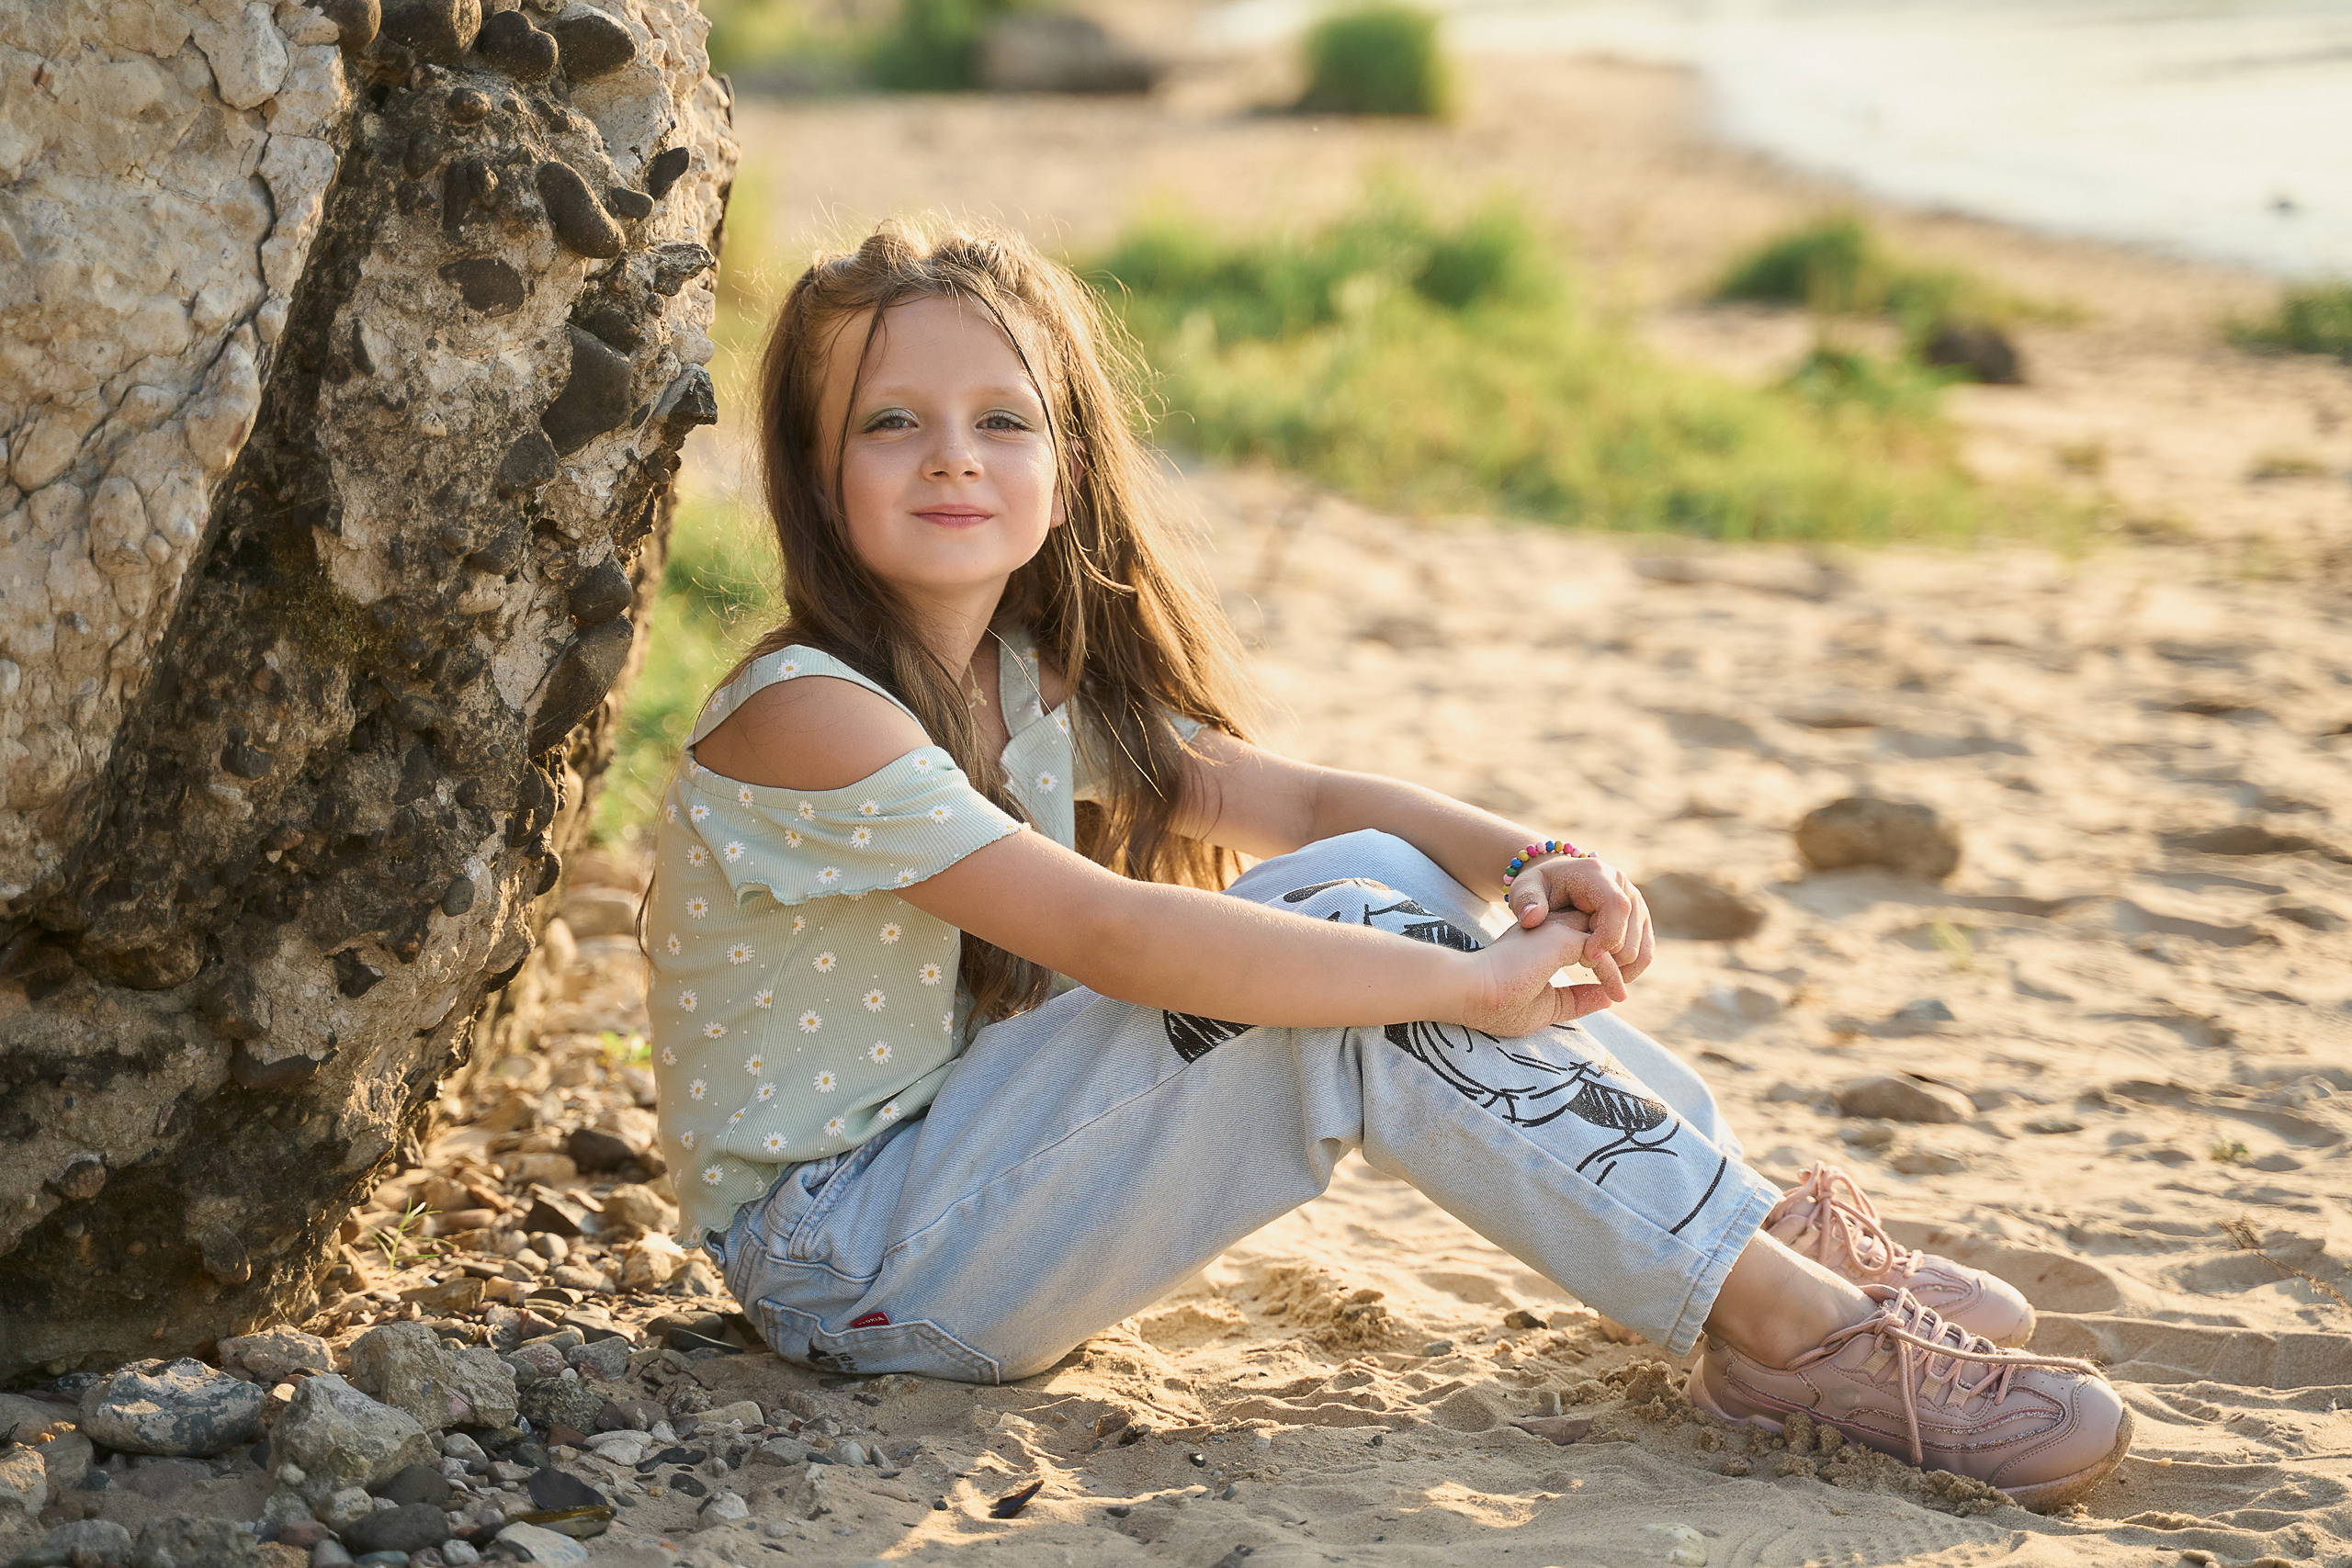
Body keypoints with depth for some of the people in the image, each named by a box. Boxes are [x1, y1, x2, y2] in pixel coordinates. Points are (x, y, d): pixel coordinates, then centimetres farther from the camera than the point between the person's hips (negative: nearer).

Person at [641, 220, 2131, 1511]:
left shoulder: (1035, 678, 5)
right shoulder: (808, 715, -22)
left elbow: (1298, 797, 3)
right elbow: (1113, 938, -31)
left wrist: (1524, 861, -18)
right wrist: (1469, 987, -31)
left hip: (974, 1179, 8)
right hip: (840, 1263, -8)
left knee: (1383, 881, -8)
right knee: (1348, 931, -23)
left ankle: (1773, 1227, -3)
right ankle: (1791, 1328, -21)